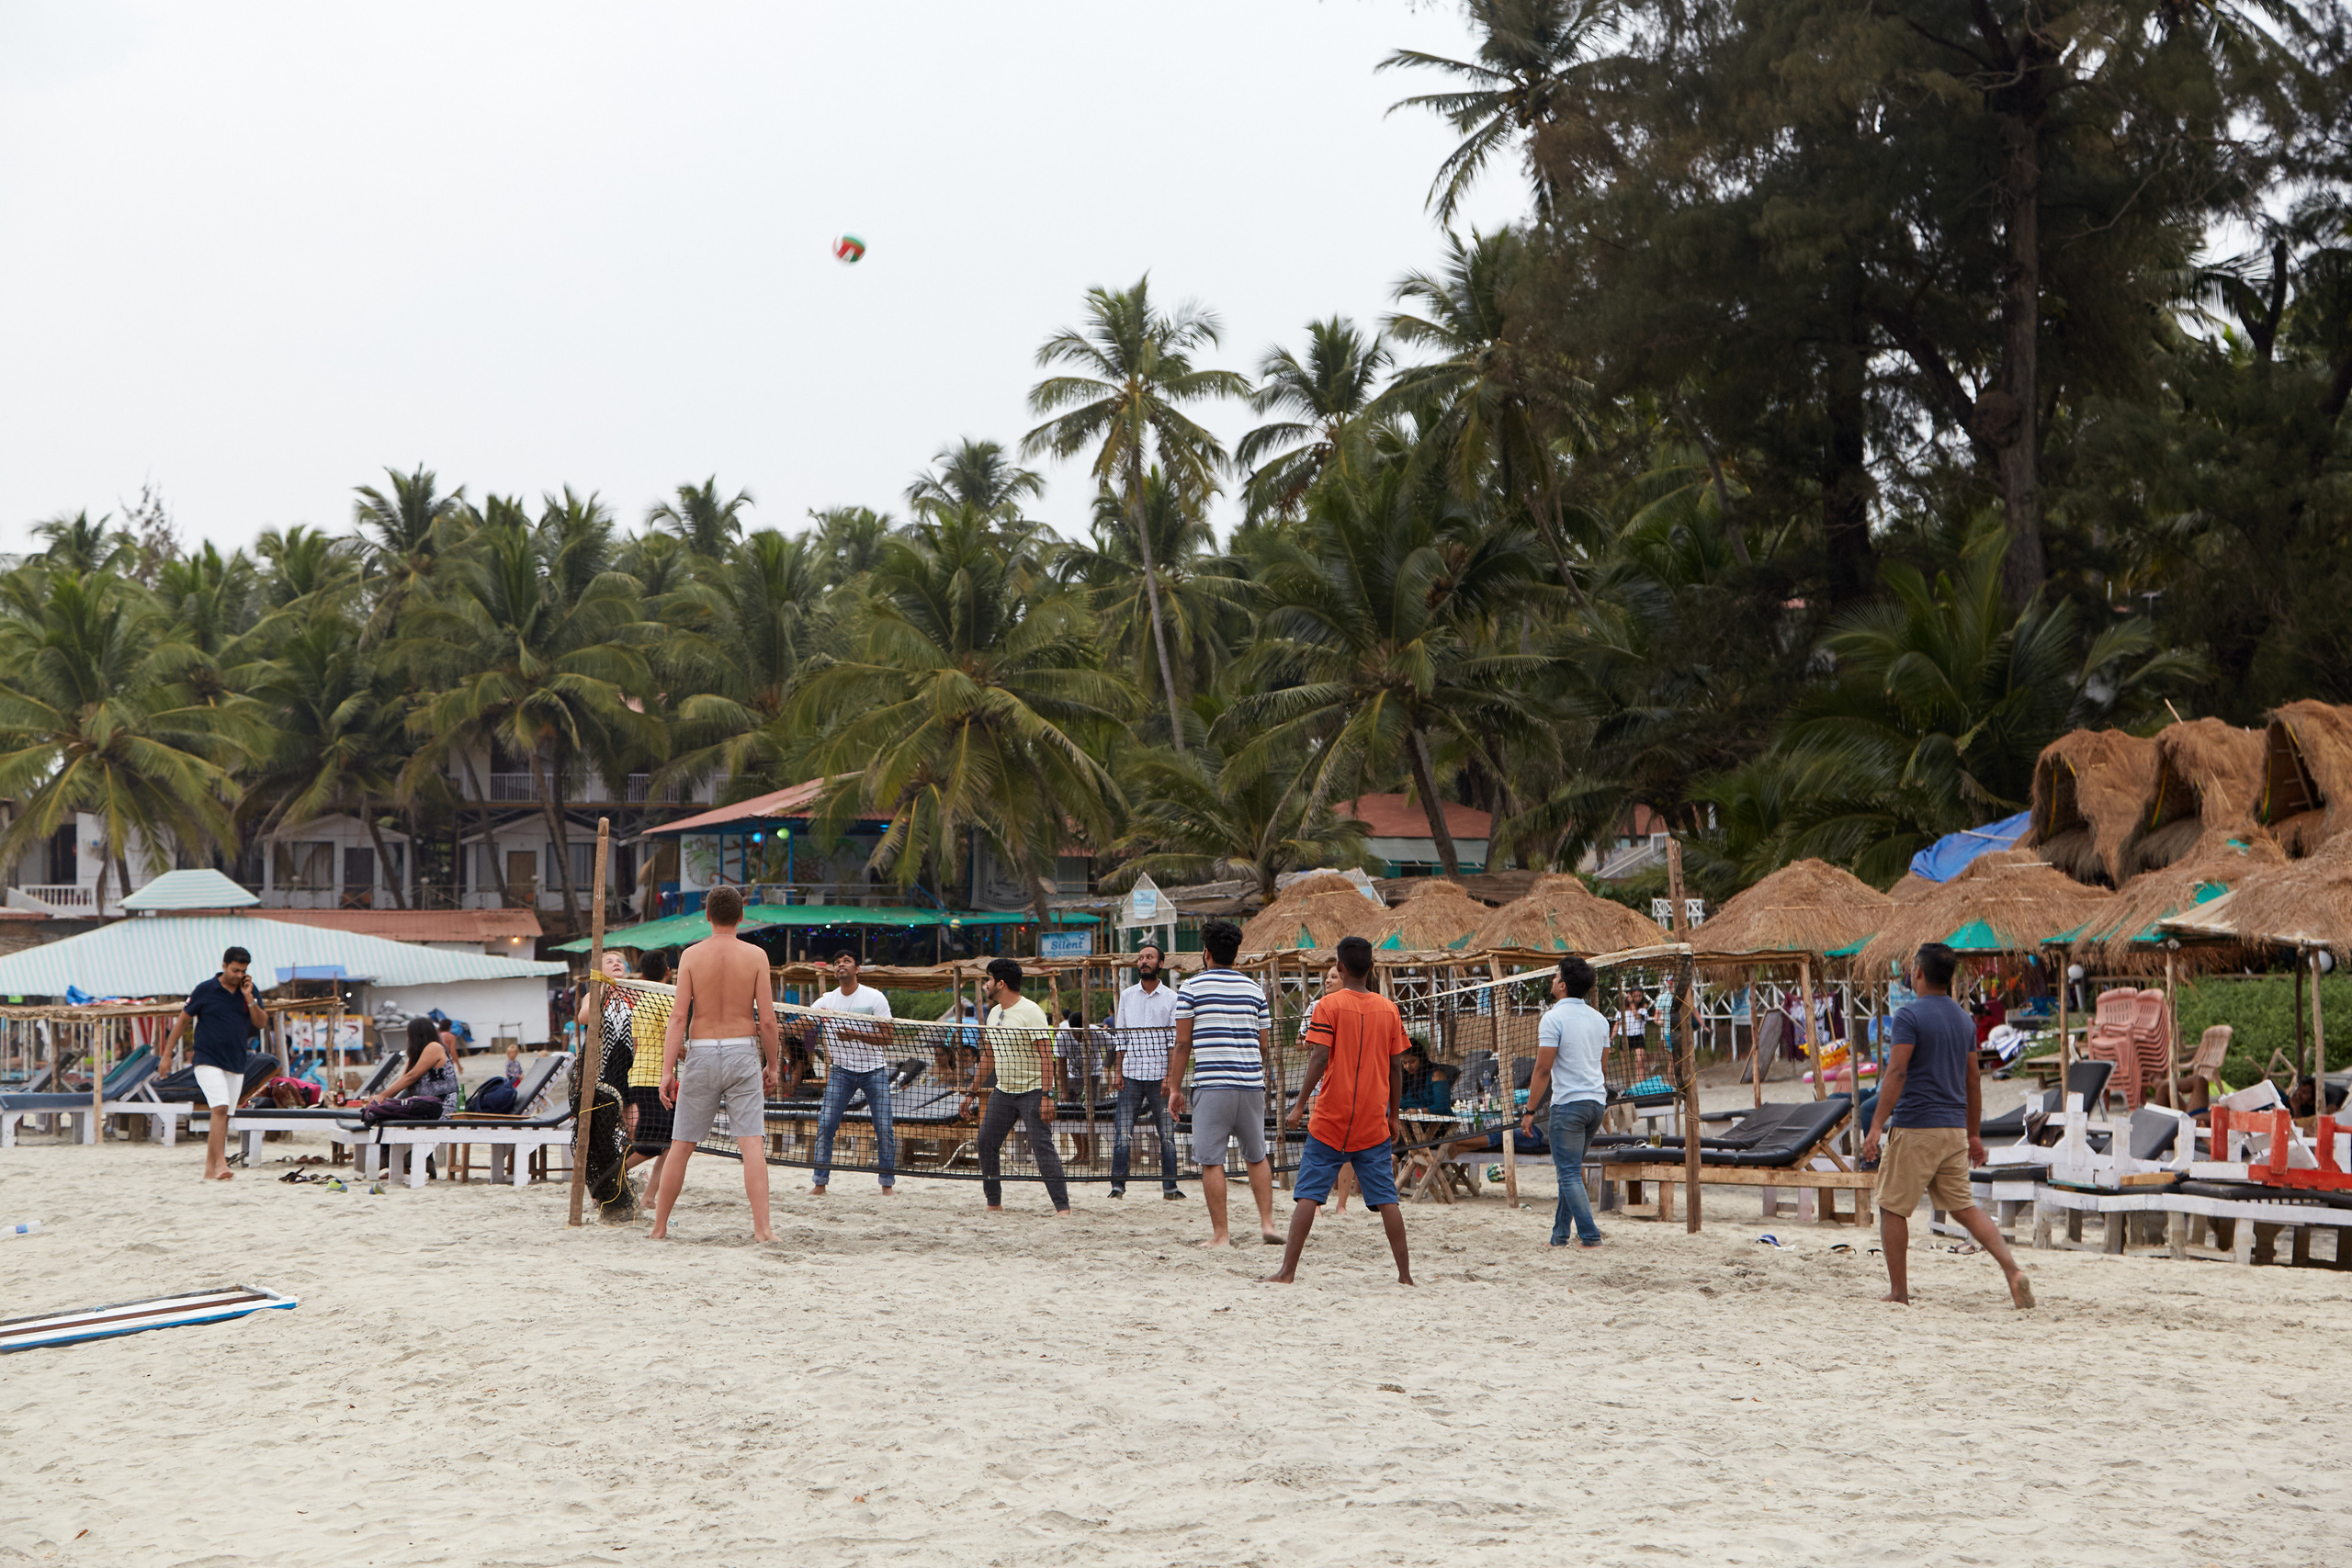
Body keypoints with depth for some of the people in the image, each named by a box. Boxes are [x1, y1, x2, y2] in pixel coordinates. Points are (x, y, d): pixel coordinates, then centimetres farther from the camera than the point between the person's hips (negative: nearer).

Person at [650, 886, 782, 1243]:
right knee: (752, 1142, -5)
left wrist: (667, 1069, -5)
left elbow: (679, 1016, -6)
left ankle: (659, 1227, 17)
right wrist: (771, 1065, 7)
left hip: (701, 1053, 1)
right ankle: (761, 1227, -13)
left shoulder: (691, 955, -1)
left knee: (681, 1145, 10)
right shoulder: (755, 956, -2)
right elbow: (767, 1019, -4)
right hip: (743, 1053, -1)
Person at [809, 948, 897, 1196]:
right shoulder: (826, 1001, 1)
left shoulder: (875, 998, -7)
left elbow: (886, 1038, -11)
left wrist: (855, 1035, -23)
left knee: (884, 1127, -4)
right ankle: (819, 1182, 0)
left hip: (874, 1070, -2)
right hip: (841, 1070, 2)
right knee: (826, 1124, -8)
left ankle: (888, 1183, 7)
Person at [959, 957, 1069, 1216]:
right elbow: (987, 1056, 20)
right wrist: (972, 1092, 19)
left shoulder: (1030, 1012, -14)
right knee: (986, 1143, 5)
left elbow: (1046, 1054, -19)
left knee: (1043, 1147, -14)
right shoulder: (994, 1013, 11)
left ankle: (1062, 1207, -14)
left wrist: (1047, 1095, -26)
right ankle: (994, 1203, 16)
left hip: (1032, 1090, -8)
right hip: (1002, 1091, 8)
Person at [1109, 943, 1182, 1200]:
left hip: (1160, 1077, -2)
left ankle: (1169, 1186, 7)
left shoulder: (1171, 998, 2)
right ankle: (1118, 1184, 2)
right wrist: (1117, 1071, 3)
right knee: (1122, 1133, -3)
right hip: (1131, 1075, 2)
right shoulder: (1126, 996, 10)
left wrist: (1170, 1077, -9)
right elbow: (1119, 1037, 12)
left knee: (1167, 1134, 1)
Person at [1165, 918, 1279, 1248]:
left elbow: (1183, 1043, -2)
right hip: (1252, 1084, 4)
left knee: (1212, 1161, 0)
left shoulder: (1191, 988, -1)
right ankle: (1267, 1224, 8)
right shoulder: (1254, 989, 10)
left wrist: (1175, 1088, 5)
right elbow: (1265, 1044, 12)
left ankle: (1220, 1234, 0)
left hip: (1211, 1084, -4)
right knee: (1257, 1157, 15)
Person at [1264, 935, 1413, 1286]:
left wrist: (1300, 1103, -8)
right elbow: (1397, 1067, 8)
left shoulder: (1329, 1006, -6)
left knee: (1309, 1194, 1)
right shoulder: (1388, 1009, 5)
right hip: (1374, 1123, 3)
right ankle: (1405, 1273, 5)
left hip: (1331, 1120, -3)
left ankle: (1288, 1271, -2)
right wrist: (1394, 1116, 16)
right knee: (1386, 1198, 6)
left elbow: (1319, 1059, -14)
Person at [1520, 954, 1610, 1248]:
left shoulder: (1554, 1018, -10)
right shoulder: (1598, 1019, 12)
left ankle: (1589, 1235, -9)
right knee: (1571, 1169, 15)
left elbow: (1543, 1070, -14)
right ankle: (1561, 1233, 17)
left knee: (1570, 1174, -4)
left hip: (1568, 1103, -7)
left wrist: (1530, 1111, -9)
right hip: (1597, 1102, 7)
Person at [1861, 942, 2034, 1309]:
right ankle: (2012, 1269, -8)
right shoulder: (1964, 1019, 12)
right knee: (1963, 1206, 9)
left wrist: (1877, 1125, -19)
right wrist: (1973, 1134, 22)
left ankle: (1898, 1291, 7)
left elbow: (1897, 1073, -18)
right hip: (1955, 1128, 7)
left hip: (1915, 1127, -7)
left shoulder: (1909, 1017, -10)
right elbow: (1972, 1081, 16)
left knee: (1892, 1207, 5)